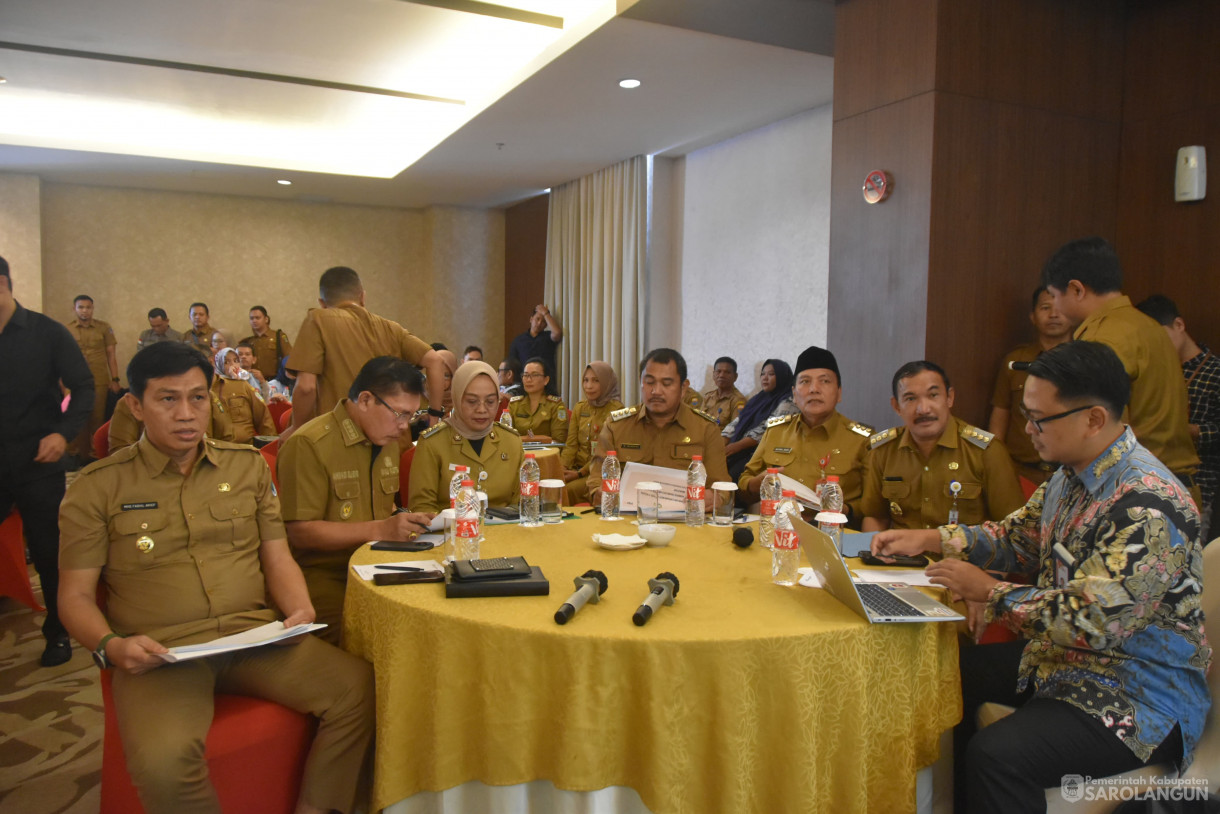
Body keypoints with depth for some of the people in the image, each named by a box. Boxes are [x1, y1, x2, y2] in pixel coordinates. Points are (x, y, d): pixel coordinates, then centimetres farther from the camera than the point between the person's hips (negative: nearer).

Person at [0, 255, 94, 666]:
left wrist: (63, 433, -17)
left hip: (38, 464, -2)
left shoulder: (46, 332, -3)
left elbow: (83, 387, -3)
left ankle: (58, 633, 24)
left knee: (49, 552, 6)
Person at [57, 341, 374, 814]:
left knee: (358, 687, -20)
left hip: (254, 634, 3)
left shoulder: (249, 466, 13)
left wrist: (300, 611, -6)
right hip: (159, 650, -2)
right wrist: (109, 647, -14)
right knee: (164, 761, -33)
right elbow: (75, 594, 6)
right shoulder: (98, 487, 5)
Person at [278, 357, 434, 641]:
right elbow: (299, 532, -16)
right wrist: (380, 530, -20)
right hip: (323, 573, -7)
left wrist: (410, 522, 7)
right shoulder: (307, 445, -12)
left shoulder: (387, 440, 15)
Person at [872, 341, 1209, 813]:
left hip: (1137, 696, -9)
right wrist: (930, 539, 5)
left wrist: (990, 591, -19)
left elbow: (1091, 622, -31)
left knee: (996, 757, -28)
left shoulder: (1149, 507, -28)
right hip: (1060, 659, 10)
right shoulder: (1070, 476, 2)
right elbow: (1019, 537, 16)